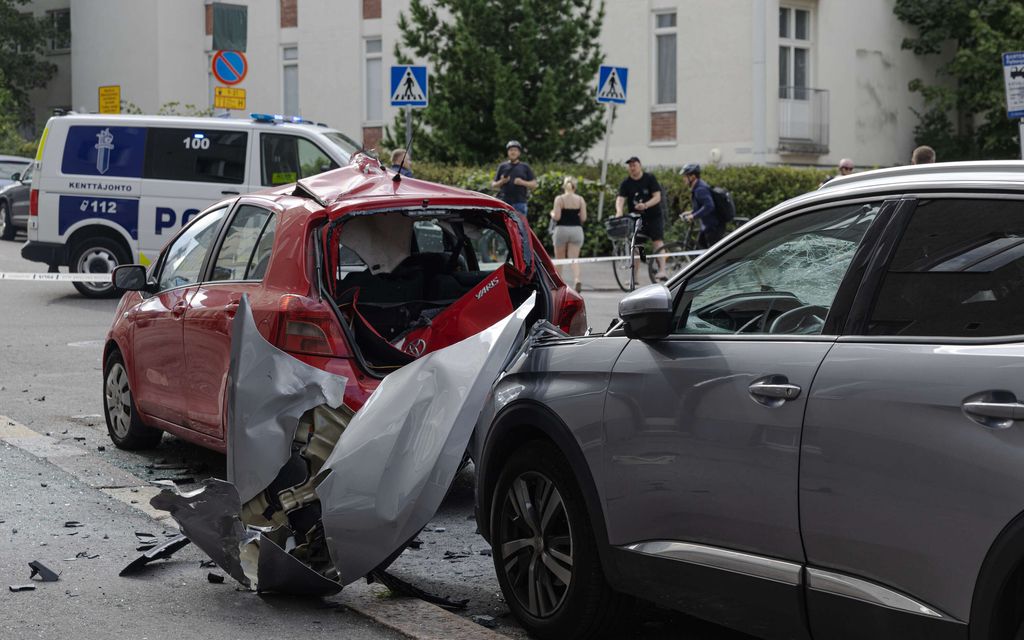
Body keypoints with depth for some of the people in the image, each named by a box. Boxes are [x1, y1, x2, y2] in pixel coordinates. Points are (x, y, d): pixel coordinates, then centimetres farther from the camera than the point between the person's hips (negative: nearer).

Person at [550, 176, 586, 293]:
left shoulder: (559, 199, -5)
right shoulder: (580, 199, 2)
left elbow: (556, 217, -12)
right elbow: (583, 218, -1)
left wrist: (552, 213, 10)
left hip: (562, 229, -2)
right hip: (576, 230, 2)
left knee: (559, 260, 12)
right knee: (574, 259, 0)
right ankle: (577, 279, -24)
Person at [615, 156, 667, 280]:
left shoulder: (650, 178, -4)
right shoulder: (626, 183, 1)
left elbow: (657, 197, -10)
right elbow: (620, 199, -11)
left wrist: (645, 205, -29)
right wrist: (619, 211, -33)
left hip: (653, 216, -3)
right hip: (636, 218, 3)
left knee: (658, 241, -17)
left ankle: (662, 270, -26)